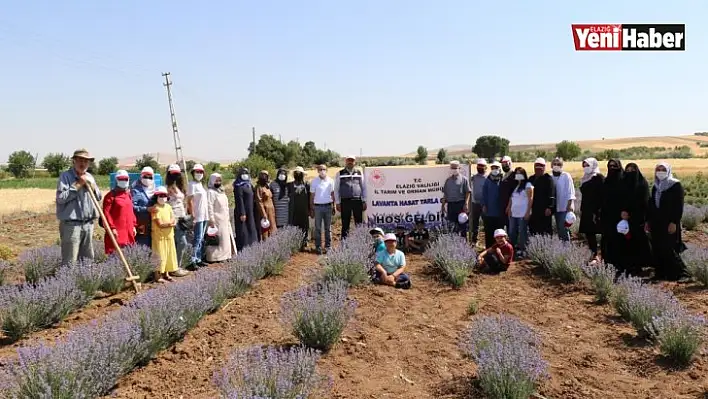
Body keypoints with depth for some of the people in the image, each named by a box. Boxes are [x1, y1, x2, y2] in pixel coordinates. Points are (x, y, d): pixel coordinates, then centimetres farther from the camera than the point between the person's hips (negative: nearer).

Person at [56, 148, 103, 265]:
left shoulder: (89, 177, 14)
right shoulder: (65, 176, -6)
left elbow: (99, 197, 14)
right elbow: (60, 198, -17)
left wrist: (90, 185, -2)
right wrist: (77, 185, -15)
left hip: (88, 224, 7)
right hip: (71, 224, -6)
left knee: (88, 259, 14)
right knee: (70, 261, -6)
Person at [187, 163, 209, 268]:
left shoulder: (201, 184, 16)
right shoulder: (192, 185, -8)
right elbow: (189, 201, -14)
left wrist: (207, 214, 15)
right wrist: (192, 215, -19)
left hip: (204, 215, 8)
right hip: (197, 216, -8)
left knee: (201, 239, 11)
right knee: (198, 238, -9)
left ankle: (199, 259, 18)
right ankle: (193, 260, -6)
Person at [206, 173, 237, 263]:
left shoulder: (221, 191, 16)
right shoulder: (211, 192, -12)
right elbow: (209, 207, -17)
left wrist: (228, 217, 19)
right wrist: (211, 220, -21)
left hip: (225, 220, 9)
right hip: (217, 220, -9)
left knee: (226, 238, 12)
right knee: (217, 239, -8)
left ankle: (224, 255, 20)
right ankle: (215, 257, -2)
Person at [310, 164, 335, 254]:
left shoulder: (330, 181, 5)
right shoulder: (314, 181, 1)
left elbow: (332, 194, 11)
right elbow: (312, 196, 4)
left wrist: (333, 207, 7)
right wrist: (311, 209, 2)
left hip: (328, 206, 1)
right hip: (318, 206, -1)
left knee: (328, 228, 7)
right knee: (318, 228, 1)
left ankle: (328, 246, 14)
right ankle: (318, 247, 6)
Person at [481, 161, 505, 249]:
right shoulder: (487, 181, 4)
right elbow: (484, 194, 5)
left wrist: (505, 206, 1)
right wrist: (484, 205, -2)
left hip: (499, 211, -1)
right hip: (489, 211, 1)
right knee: (488, 232, 4)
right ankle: (488, 247, 11)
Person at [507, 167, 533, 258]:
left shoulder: (527, 185, -2)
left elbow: (530, 199, -8)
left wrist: (528, 212, -14)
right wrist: (509, 209, 9)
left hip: (523, 214, -7)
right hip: (513, 213, 7)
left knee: (522, 233, -4)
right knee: (512, 233, 7)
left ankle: (522, 250, 2)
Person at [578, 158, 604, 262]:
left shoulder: (599, 178, -7)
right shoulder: (585, 179, 16)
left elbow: (601, 195, -13)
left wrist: (597, 211, -18)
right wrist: (581, 210, 17)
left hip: (595, 211, -7)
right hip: (586, 211, 7)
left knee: (591, 233, -8)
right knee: (588, 233, 6)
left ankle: (595, 256, 0)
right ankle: (593, 254, 12)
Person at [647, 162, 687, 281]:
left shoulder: (676, 185, -5)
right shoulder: (655, 187, 14)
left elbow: (679, 205, -10)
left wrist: (674, 222, -16)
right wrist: (648, 221, 12)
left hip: (669, 224, -6)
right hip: (656, 223, 6)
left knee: (669, 249, -9)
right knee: (657, 249, 5)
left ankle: (680, 272, 4)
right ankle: (660, 273, 12)